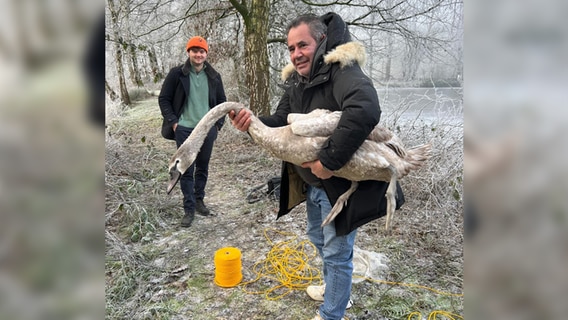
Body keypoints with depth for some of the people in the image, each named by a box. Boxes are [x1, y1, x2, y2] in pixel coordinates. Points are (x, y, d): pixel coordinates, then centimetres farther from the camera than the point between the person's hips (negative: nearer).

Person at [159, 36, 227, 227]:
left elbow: (222, 102, 15)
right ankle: (189, 209, 9)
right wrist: (173, 121, -7)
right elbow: (164, 99, 1)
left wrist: (218, 123, 6)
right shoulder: (177, 74, -2)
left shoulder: (214, 76, 6)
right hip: (184, 129, -3)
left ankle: (199, 200, 30)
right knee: (186, 170, 0)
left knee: (203, 167, 13)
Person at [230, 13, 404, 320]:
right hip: (311, 181, 9)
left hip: (340, 182, -9)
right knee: (318, 237, 27)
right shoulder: (295, 81, 4)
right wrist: (252, 122, -18)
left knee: (336, 252, 7)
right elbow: (281, 121, 2)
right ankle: (335, 288, 53)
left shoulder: (342, 70, -24)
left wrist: (329, 161, -40)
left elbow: (365, 110, -42)